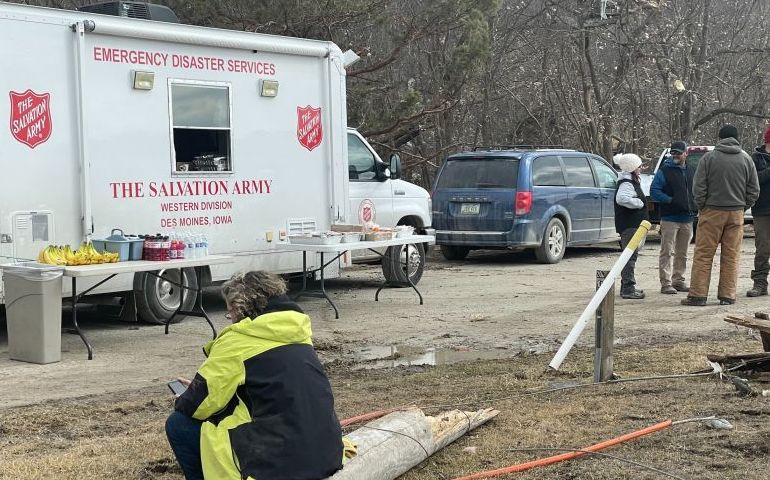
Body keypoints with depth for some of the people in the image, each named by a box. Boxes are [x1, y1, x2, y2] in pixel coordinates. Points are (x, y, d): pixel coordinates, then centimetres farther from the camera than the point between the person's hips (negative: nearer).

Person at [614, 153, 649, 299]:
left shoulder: (632, 182, 18)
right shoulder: (626, 183, -17)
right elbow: (622, 198, -35)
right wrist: (639, 203, -23)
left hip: (632, 225, 11)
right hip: (629, 225, -11)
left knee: (630, 255, 16)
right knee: (630, 256, -10)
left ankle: (627, 287, 23)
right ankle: (628, 288, -10)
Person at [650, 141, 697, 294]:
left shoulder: (692, 171, 15)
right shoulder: (664, 171, -3)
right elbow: (654, 191, -9)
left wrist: (695, 206, 8)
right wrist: (670, 200, -18)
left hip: (687, 219, 6)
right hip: (669, 218, -6)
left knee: (682, 254, 12)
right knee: (667, 252, -7)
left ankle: (678, 280, 21)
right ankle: (666, 283, -5)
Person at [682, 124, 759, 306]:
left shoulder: (709, 158, -4)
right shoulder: (746, 159, 5)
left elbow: (698, 187, -6)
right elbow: (754, 190, 8)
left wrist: (701, 207, 6)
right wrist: (743, 207, 16)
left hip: (712, 212, -3)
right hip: (736, 214, 3)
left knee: (703, 255, 1)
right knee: (731, 257, 7)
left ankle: (698, 295, 0)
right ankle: (727, 295, 8)